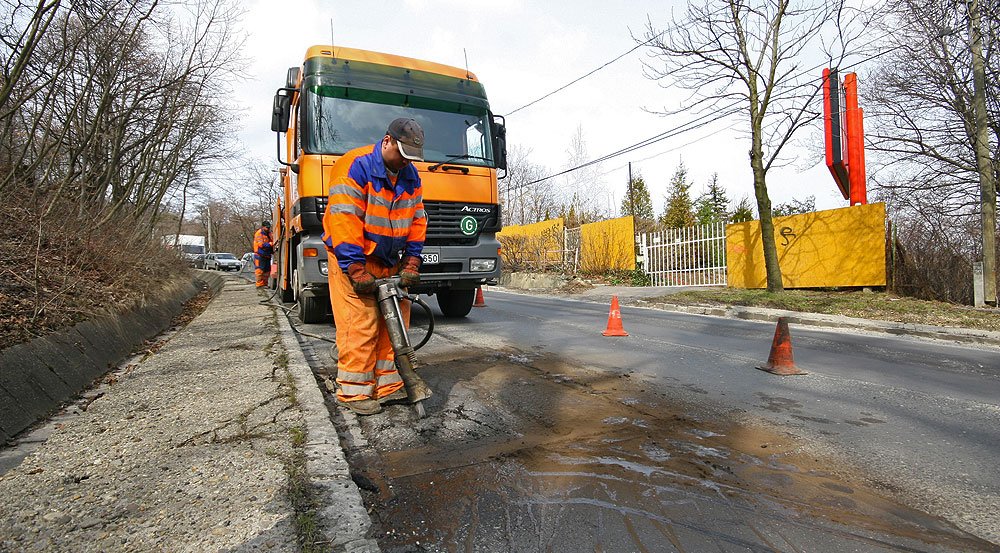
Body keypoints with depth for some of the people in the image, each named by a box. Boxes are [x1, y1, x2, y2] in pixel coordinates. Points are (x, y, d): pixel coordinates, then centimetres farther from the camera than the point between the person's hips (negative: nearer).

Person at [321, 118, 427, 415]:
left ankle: (387, 385, 14)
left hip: (389, 262, 7)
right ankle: (354, 391, 3)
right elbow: (344, 219, -20)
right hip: (351, 257, -7)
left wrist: (411, 264, -2)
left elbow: (417, 220, 8)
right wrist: (356, 270, -22)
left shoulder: (410, 175, 7)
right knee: (360, 324, -10)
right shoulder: (354, 166, -15)